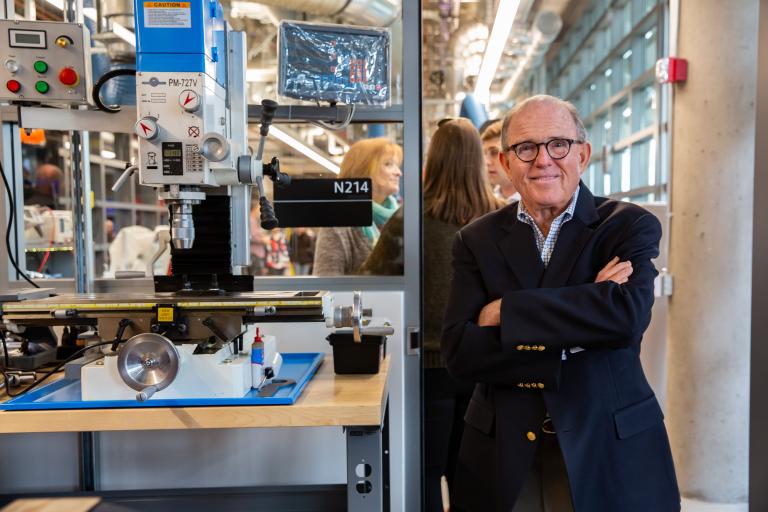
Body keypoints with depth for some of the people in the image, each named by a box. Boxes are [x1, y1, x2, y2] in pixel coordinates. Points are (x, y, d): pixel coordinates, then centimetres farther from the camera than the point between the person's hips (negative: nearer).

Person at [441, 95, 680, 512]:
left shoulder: (631, 226, -5)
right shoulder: (477, 240, -2)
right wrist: (580, 322, -20)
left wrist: (507, 311, -19)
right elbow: (459, 353, -12)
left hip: (610, 451, -1)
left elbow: (628, 314, -24)